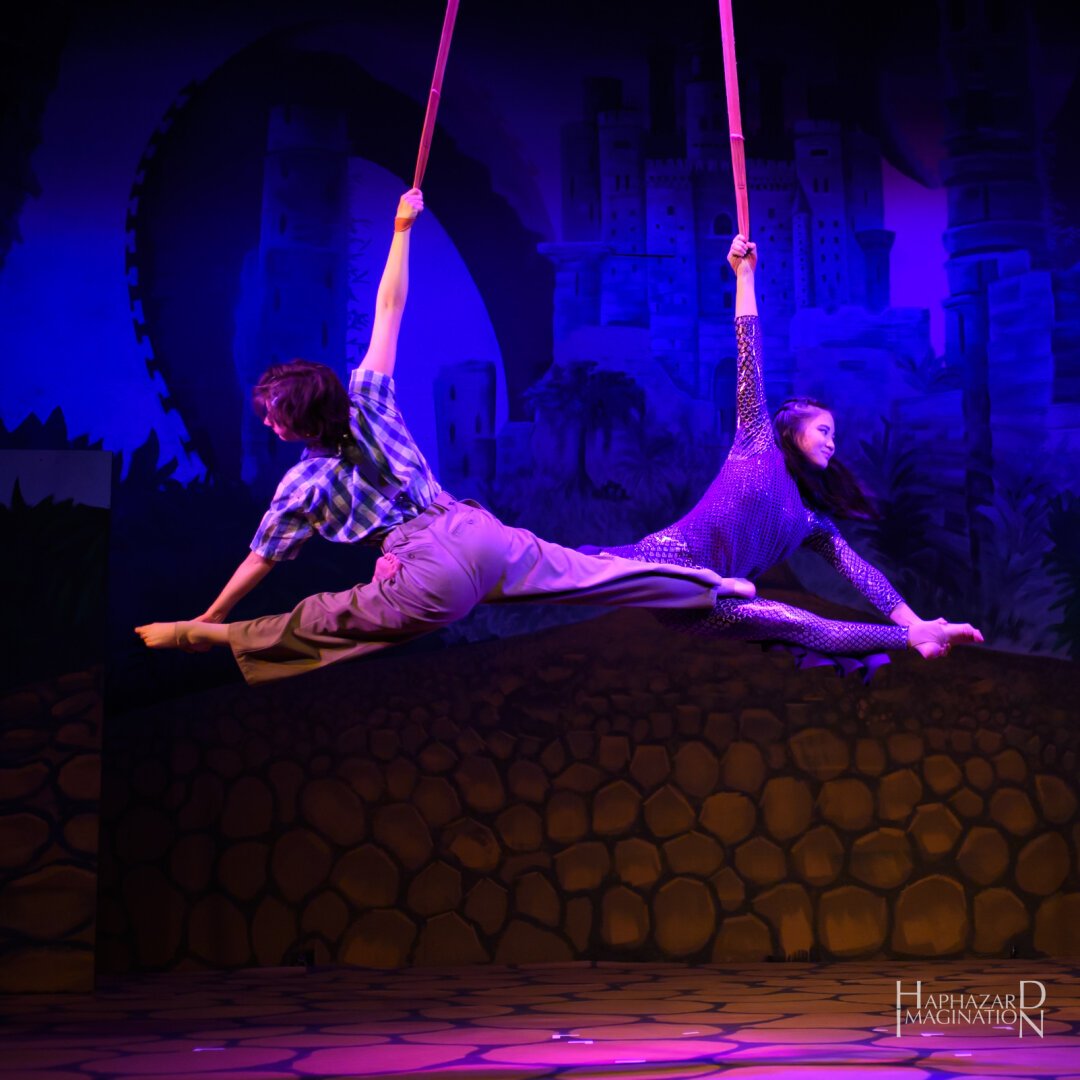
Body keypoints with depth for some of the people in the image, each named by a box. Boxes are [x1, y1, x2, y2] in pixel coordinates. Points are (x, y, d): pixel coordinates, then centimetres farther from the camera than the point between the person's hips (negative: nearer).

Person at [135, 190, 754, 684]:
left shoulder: (302, 485, 0)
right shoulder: (366, 401, 7)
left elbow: (260, 563, 8)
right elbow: (389, 310, 9)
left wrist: (201, 626, 21)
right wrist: (403, 229, 18)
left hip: (433, 579, -5)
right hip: (480, 531, 5)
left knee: (307, 627, 2)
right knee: (597, 574, 13)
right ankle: (711, 584, 18)